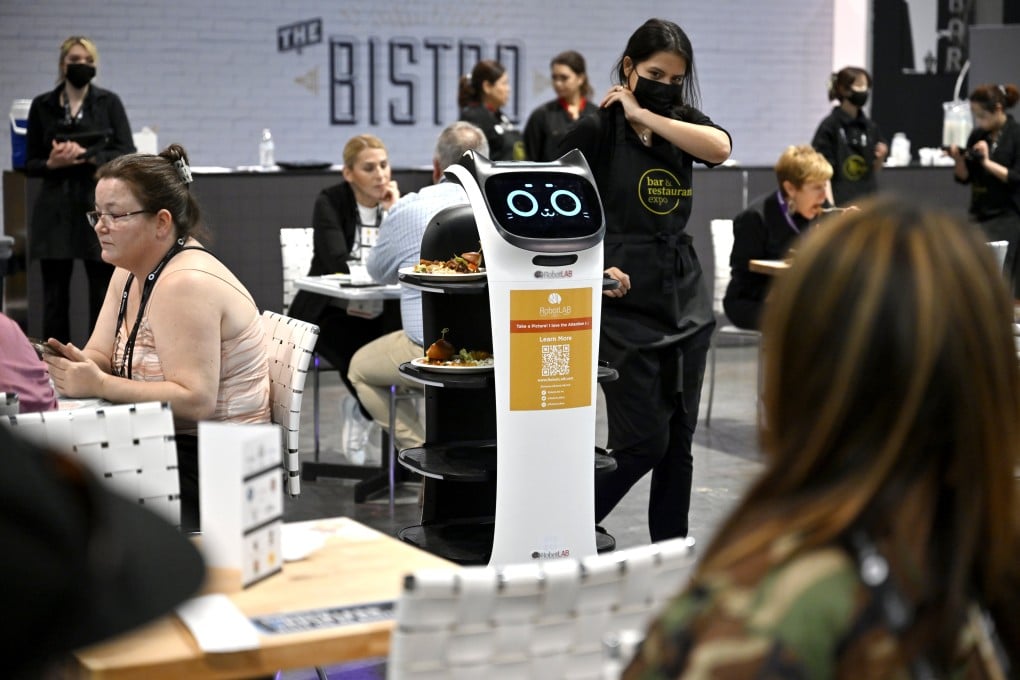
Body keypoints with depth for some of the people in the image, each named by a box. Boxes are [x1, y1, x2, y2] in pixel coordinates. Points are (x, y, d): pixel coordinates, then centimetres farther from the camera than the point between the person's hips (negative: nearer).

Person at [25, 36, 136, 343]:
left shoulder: (109, 102, 3)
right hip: (56, 211, 1)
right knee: (54, 296, 3)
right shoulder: (42, 105, 6)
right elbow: (30, 163, 8)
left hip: (99, 206, -1)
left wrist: (88, 156, -17)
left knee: (104, 294, 0)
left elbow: (127, 154, -3)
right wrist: (51, 163, -12)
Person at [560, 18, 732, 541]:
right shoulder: (595, 130, -5)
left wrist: (645, 114, -11)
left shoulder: (682, 122, 9)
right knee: (643, 442, -6)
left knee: (679, 441, 9)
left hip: (685, 297, 6)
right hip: (625, 301, -5)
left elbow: (720, 148, -13)